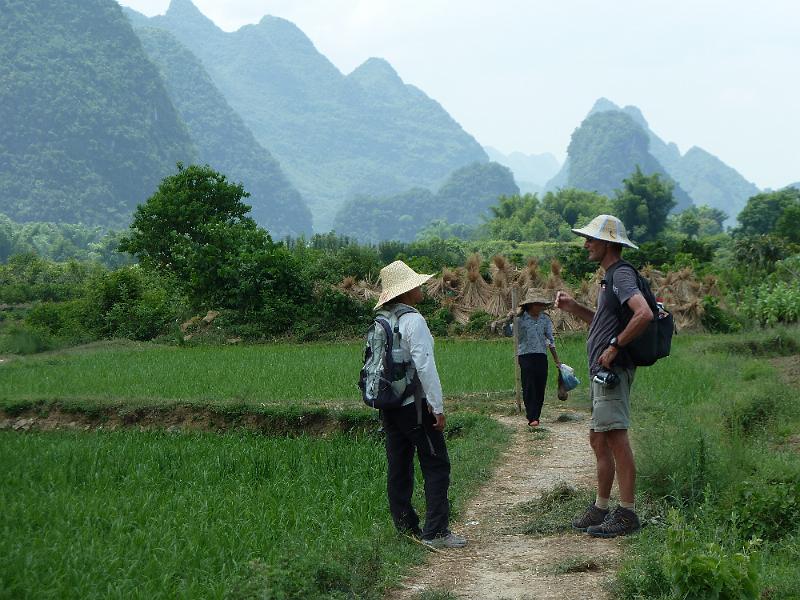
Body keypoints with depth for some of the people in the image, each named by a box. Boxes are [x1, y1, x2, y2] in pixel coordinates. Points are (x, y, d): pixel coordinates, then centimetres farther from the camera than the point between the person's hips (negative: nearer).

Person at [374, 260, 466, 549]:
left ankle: (406, 527, 15)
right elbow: (424, 365, -18)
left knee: (399, 468, 10)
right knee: (436, 466, -3)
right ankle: (435, 531, -7)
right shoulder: (413, 320, -15)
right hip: (415, 405, -8)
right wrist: (438, 406, -15)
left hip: (389, 406, 8)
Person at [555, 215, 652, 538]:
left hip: (613, 370, -11)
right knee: (598, 440, 15)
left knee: (616, 438, -10)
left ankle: (626, 512, -9)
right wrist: (573, 307, 18)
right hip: (602, 373, 11)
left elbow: (644, 314, -28)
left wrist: (615, 346, -21)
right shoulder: (611, 277, 20)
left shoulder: (621, 275, -12)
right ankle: (601, 508, 23)